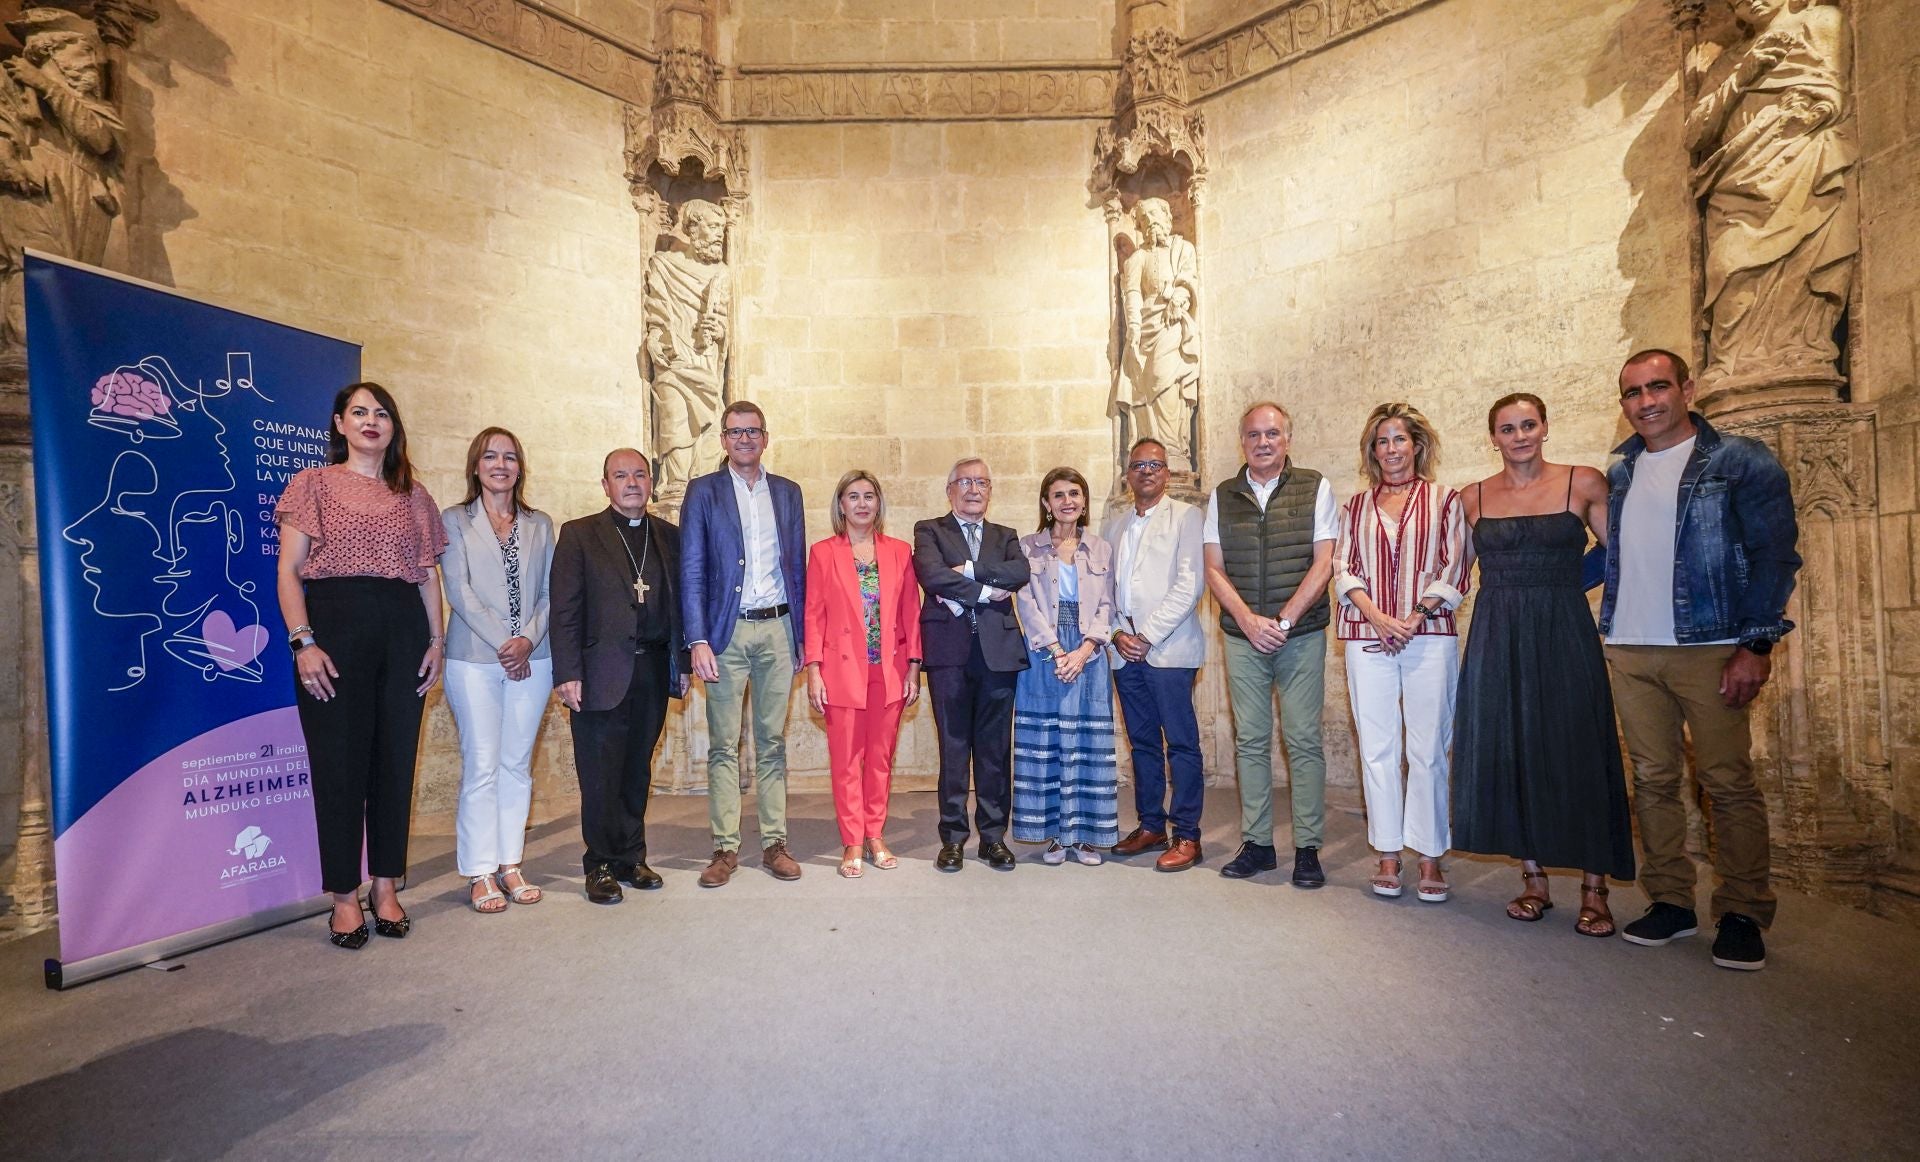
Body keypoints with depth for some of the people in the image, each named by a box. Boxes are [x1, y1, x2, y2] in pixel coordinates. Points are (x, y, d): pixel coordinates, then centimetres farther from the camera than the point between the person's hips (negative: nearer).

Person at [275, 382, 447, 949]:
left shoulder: (413, 495, 15)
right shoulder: (314, 484, 6)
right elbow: (288, 571, 0)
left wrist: (436, 639, 4)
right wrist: (303, 641, -12)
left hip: (402, 631, 3)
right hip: (335, 625, -3)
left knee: (396, 760, 6)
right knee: (340, 763, 1)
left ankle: (386, 887, 18)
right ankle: (345, 897, 13)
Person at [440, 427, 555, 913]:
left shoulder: (540, 525, 11)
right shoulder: (455, 521, 3)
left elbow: (549, 592, 6)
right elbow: (458, 591, -6)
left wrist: (529, 639, -10)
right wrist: (502, 643, -13)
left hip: (531, 660, 3)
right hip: (474, 659, -3)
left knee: (517, 765, 8)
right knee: (481, 767, 0)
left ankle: (510, 863, 18)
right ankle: (480, 873, 11)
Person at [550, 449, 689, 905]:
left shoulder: (670, 536, 12)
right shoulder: (579, 534, 3)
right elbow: (565, 609, -3)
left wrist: (683, 662, 7)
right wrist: (568, 673, -9)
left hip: (654, 671, 3)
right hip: (602, 673, -3)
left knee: (638, 771, 12)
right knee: (600, 776, 3)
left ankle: (631, 858, 24)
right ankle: (601, 866, 17)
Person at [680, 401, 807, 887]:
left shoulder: (787, 492, 11)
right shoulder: (704, 491, 3)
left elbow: (797, 566, 12)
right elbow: (691, 571, -2)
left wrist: (800, 634, 6)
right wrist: (698, 640, -10)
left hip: (777, 629, 2)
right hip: (727, 632, -2)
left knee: (773, 742, 8)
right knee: (723, 746, 3)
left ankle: (775, 843, 17)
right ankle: (725, 848, 13)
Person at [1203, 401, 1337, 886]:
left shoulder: (1315, 488, 2)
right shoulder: (1222, 497, 9)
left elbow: (1323, 564, -4)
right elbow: (1214, 569, 4)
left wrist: (1284, 620, -12)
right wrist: (1249, 620, -9)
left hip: (1301, 636, -2)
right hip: (1242, 638, 2)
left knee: (1304, 741, 1)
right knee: (1250, 741, 6)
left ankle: (1308, 848, 11)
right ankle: (1257, 844, 16)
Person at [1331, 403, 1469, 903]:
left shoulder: (1445, 500, 9)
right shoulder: (1356, 506, 15)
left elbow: (1454, 571, 2)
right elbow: (1343, 568, 7)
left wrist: (1415, 617, -10)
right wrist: (1376, 616, -8)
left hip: (1429, 636, -2)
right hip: (1367, 636, 2)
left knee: (1427, 749, 0)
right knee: (1377, 748, 3)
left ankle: (1430, 858, 12)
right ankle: (1387, 856, 13)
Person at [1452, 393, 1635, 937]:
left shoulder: (1583, 483, 1)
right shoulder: (1474, 497, 8)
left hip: (1565, 633, -2)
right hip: (1497, 637, 2)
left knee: (1578, 754, 1)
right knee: (1508, 752, 5)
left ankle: (1594, 888, 14)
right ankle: (1534, 878, 19)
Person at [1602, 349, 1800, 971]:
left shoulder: (1740, 461, 0)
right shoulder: (1618, 471, 13)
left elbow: (1775, 556, -5)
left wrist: (1757, 645, -12)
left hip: (1708, 648, -4)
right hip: (1629, 651, 4)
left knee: (1729, 782, 0)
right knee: (1653, 779, 8)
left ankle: (1743, 914, 14)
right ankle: (1670, 902, 19)